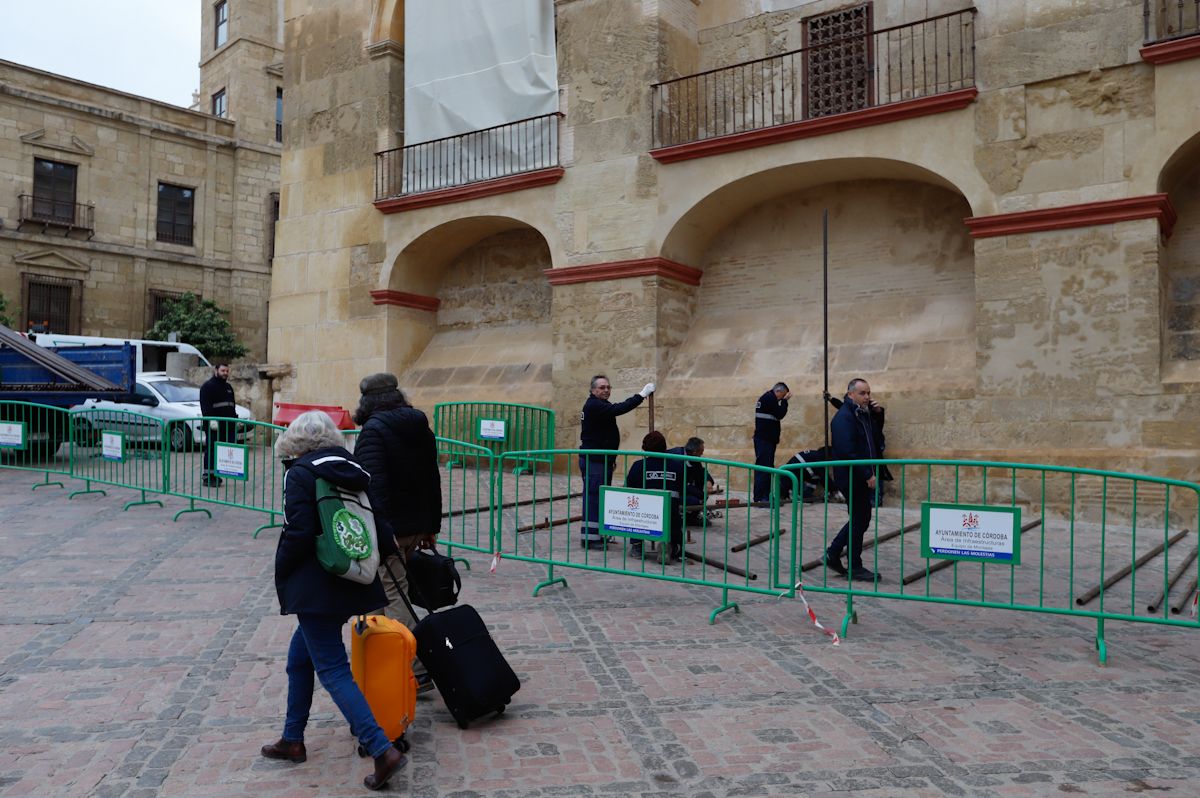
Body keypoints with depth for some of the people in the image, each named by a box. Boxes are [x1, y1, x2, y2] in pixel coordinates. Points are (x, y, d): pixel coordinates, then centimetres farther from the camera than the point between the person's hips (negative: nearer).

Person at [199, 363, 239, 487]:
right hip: (214, 425, -8)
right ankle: (208, 476, -3)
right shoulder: (208, 386, -4)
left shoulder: (228, 387, 22)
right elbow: (205, 406, -14)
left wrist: (235, 419, 20)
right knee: (211, 451, -6)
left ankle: (216, 475, 15)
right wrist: (211, 420, -24)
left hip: (228, 426, 8)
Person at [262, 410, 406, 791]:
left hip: (317, 588, -8)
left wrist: (282, 577, -3)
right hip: (354, 585, 8)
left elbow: (298, 533, -17)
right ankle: (293, 739, 33)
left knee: (332, 670, -5)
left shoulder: (300, 472, -9)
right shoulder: (353, 470, 11)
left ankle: (382, 750, -12)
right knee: (300, 656, 23)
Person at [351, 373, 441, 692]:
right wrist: (432, 526, 20)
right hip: (418, 524, 8)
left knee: (393, 597, -4)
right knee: (396, 589, 20)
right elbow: (433, 480, 15)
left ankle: (418, 671, -6)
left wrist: (378, 531, -28)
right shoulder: (420, 426, 11)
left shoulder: (373, 430, -12)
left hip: (389, 527, -8)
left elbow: (374, 483, -23)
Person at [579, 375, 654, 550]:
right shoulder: (594, 405, -16)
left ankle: (597, 534, 22)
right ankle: (589, 538, -6)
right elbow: (618, 409, -29)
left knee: (599, 497, 14)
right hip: (594, 460, -11)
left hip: (601, 459, 11)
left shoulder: (599, 405, 19)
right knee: (593, 496, -9)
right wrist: (641, 395, -28)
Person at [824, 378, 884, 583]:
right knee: (859, 521, 0)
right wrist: (868, 475, -22)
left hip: (862, 478, 10)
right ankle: (855, 567, 12)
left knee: (860, 519, 16)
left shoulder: (863, 415, 14)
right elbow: (848, 452, -24)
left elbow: (877, 442, 21)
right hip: (851, 477, -9)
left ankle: (833, 553, 25)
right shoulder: (844, 417, -18)